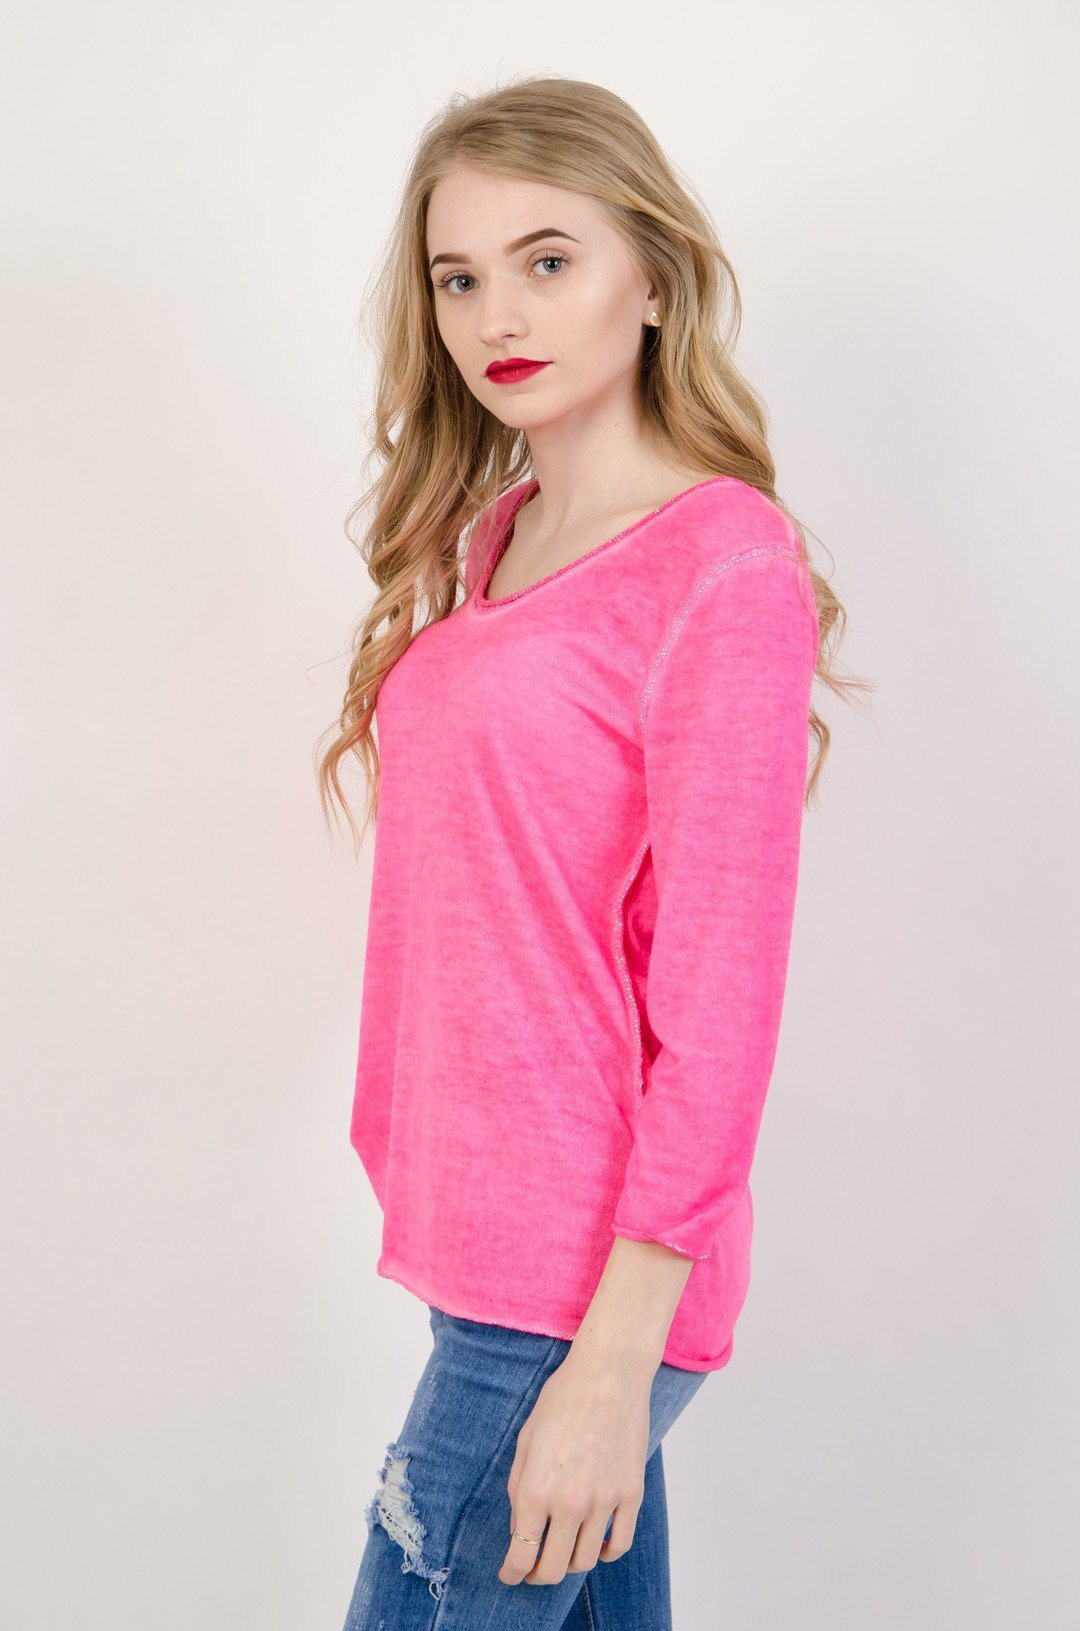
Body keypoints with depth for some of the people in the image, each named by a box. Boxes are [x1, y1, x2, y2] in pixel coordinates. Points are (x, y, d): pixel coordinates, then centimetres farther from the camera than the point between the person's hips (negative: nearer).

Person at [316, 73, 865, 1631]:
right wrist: (424, 1183, 9)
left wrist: (615, 1358, -17)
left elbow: (721, 993, -16)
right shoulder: (487, 537, 10)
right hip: (494, 1239, 7)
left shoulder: (727, 566, -13)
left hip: (585, 1287, -7)